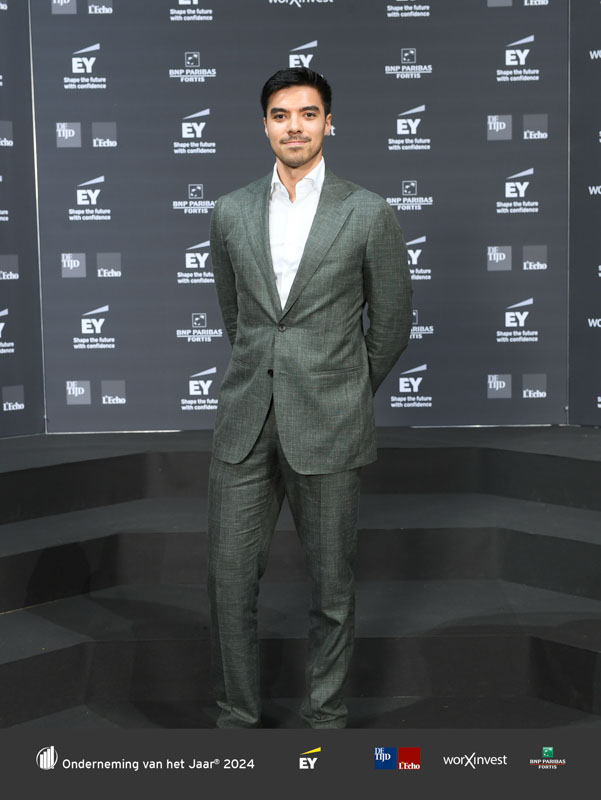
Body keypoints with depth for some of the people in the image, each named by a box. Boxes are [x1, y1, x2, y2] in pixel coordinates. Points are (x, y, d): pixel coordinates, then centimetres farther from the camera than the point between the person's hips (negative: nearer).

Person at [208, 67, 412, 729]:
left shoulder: (368, 213, -1)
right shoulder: (231, 213, 8)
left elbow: (392, 321, 8)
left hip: (327, 427, -2)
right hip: (244, 423, 3)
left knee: (331, 586, 7)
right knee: (230, 577, 6)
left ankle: (325, 717, 26)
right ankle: (238, 718, 24)